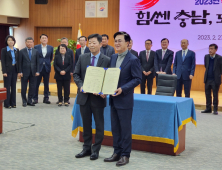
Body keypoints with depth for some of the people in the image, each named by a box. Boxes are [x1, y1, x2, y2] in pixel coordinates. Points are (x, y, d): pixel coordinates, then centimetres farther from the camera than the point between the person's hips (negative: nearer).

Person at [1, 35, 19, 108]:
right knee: (7, 87, -1)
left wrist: (19, 71, 4)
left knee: (13, 87, 8)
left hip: (15, 70, 4)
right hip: (8, 70, -4)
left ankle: (13, 103, 14)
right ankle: (7, 104, 4)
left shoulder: (16, 50, 10)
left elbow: (18, 61, 10)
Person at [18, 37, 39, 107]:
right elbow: (20, 62, -1)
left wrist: (37, 71, -2)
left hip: (33, 72, 2)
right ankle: (24, 101, 14)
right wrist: (20, 72, -7)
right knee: (24, 87, 4)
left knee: (32, 87, 3)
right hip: (25, 72, -2)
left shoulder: (36, 51, 7)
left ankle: (30, 100, 14)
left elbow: (37, 62, 6)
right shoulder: (22, 51, 0)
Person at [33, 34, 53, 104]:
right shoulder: (36, 47, 0)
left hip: (47, 68, 2)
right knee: (36, 84, 1)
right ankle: (35, 98, 8)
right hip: (38, 67, -2)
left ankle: (46, 98, 13)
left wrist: (48, 63, 11)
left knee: (46, 84, 6)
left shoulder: (51, 48, 6)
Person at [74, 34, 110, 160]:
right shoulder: (82, 58, 5)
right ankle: (87, 148, 23)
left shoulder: (107, 60, -5)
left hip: (98, 97, -3)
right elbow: (76, 74, 7)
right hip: (84, 96, 3)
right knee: (86, 124, 12)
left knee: (99, 125, 5)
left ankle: (96, 150, 17)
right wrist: (81, 86, -10)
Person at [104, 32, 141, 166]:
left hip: (125, 100, -7)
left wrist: (123, 89, -22)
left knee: (125, 128, 3)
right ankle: (117, 152, 25)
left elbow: (137, 79, -14)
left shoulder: (133, 60, -11)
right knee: (115, 127, 13)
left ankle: (125, 155, 13)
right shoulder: (113, 57, 10)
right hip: (113, 98, 7)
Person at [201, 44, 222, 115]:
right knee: (207, 94, 10)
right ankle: (208, 108, 19)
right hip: (207, 79, 5)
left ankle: (215, 109, 10)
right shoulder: (206, 57, 4)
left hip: (215, 80, -5)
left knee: (215, 95, 2)